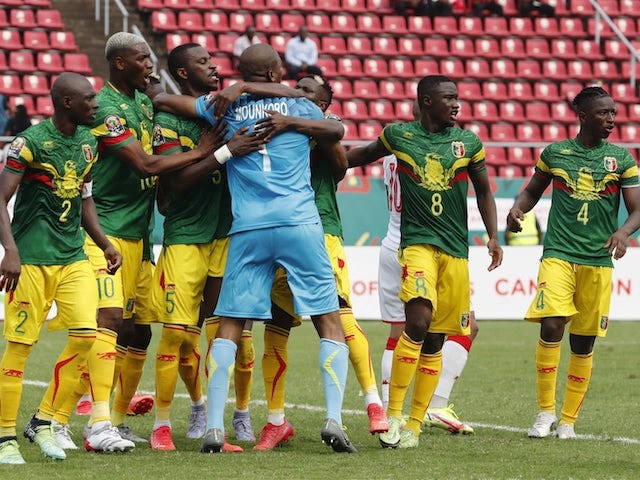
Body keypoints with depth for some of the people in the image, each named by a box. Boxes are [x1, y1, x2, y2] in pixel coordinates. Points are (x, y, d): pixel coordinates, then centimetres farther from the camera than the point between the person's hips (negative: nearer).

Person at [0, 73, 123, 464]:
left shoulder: (88, 141, 10)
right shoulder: (32, 141, -12)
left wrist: (104, 242, 15)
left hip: (74, 256, 6)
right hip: (32, 258, -6)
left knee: (85, 334, -6)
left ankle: (43, 422, 9)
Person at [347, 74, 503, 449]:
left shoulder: (468, 142, 5)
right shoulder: (398, 135, 1)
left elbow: (484, 191, 16)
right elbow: (365, 155, 21)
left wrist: (493, 236, 6)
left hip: (456, 249, 3)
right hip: (417, 242, -3)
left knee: (435, 340, 5)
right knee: (418, 321, -23)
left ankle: (414, 425, 12)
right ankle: (393, 414, -15)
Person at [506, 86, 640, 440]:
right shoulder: (555, 153, 5)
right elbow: (532, 191, 19)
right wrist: (517, 209, -3)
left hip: (598, 262, 1)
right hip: (558, 255, -1)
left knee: (583, 343, 5)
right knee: (551, 327, -19)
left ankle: (568, 420, 17)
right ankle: (545, 410, -4)